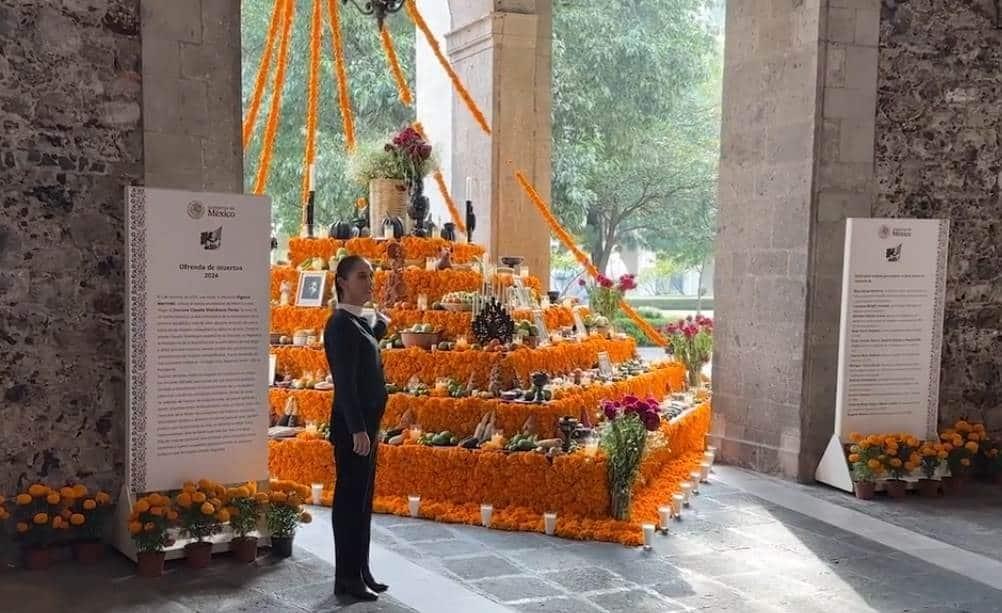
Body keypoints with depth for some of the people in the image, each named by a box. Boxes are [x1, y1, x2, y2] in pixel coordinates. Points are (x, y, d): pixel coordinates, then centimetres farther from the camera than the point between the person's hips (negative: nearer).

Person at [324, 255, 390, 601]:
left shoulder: (358, 322, 12)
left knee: (362, 499, 15)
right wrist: (358, 429, -25)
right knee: (350, 500, -2)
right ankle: (346, 577, 7)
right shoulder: (341, 323, -16)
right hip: (353, 426, -9)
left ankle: (361, 570, 24)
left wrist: (379, 328, 17)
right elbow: (345, 382, -22)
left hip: (366, 423, 9)